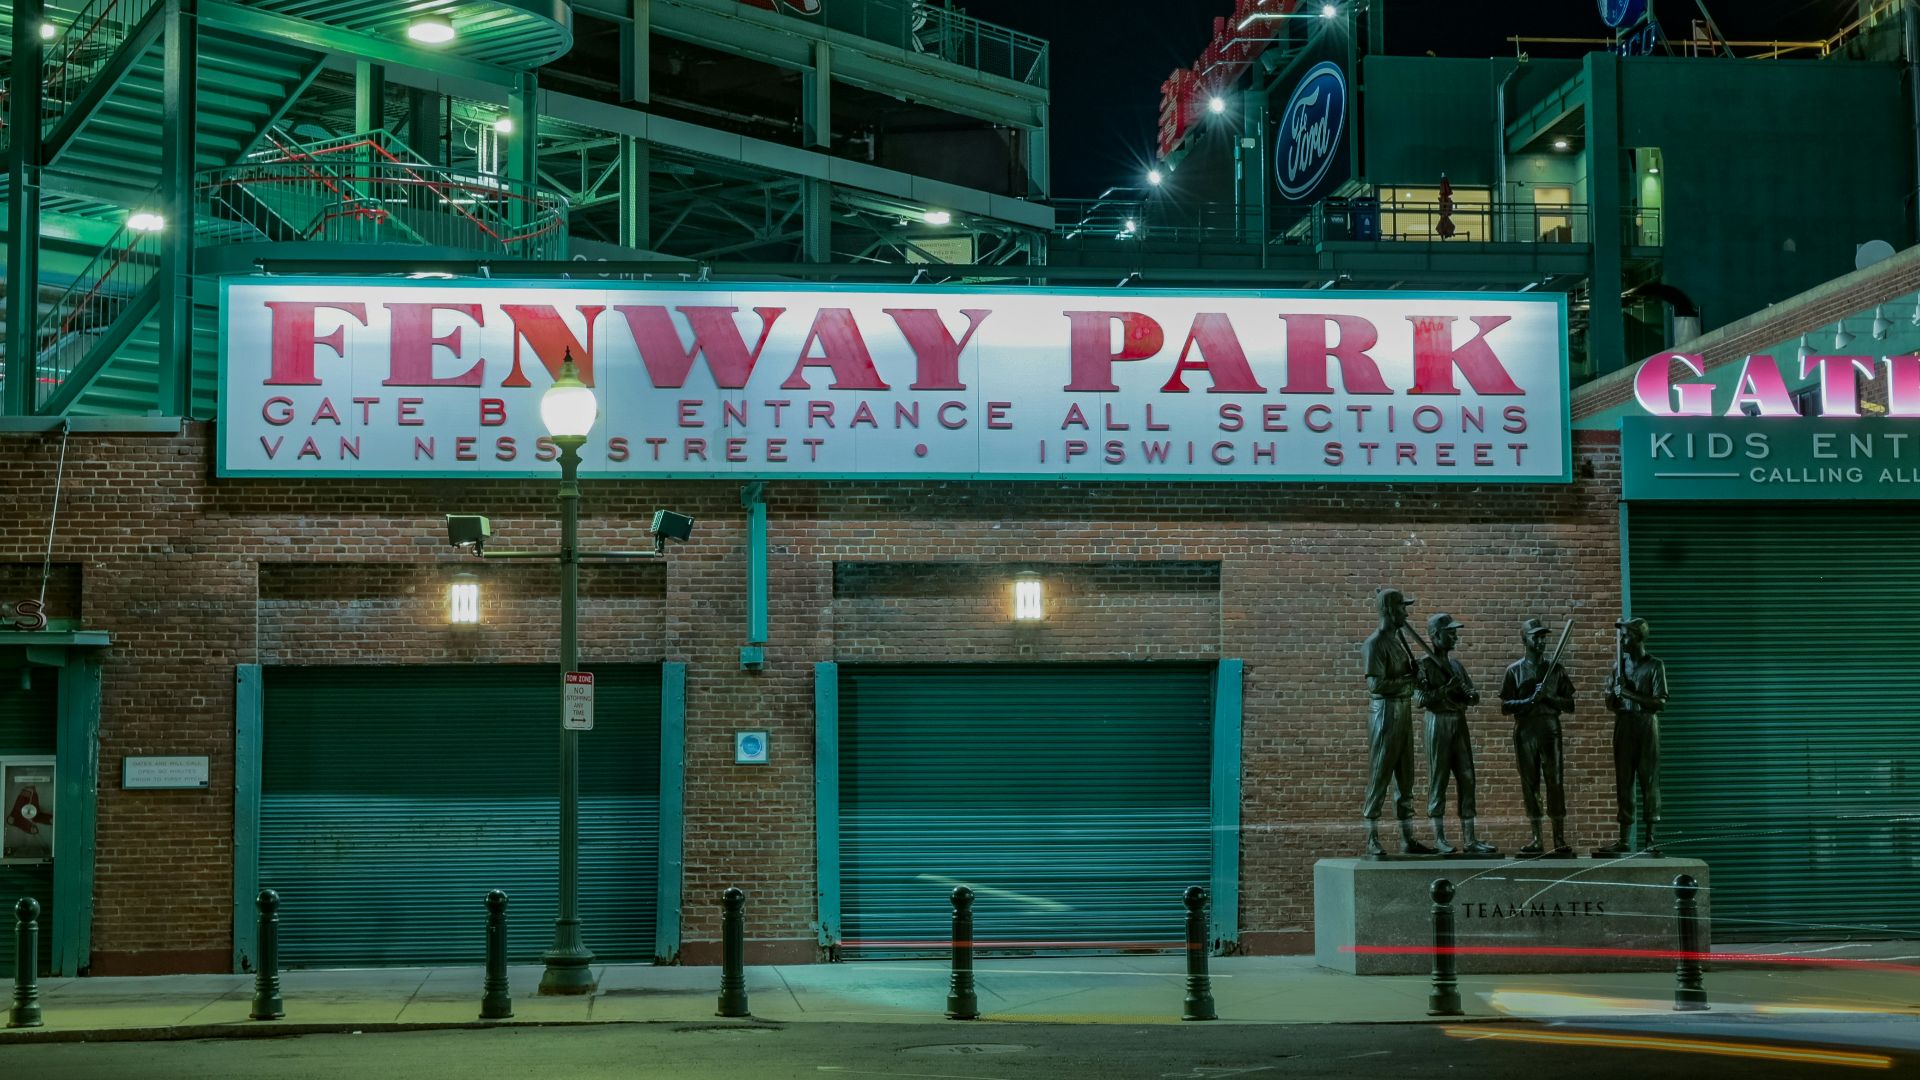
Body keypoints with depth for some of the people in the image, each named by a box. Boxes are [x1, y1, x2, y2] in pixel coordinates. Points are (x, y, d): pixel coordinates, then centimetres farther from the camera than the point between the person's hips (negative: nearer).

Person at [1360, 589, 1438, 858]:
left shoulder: (1399, 638, 14)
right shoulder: (1375, 643, -13)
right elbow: (1375, 684, -21)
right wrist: (1408, 681, -18)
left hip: (1404, 713, 9)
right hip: (1385, 713, -9)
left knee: (1405, 779, 12)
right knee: (1379, 778, -6)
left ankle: (1408, 840, 18)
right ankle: (1372, 843, -4)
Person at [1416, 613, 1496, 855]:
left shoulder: (1456, 665, 17)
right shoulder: (1425, 665, -3)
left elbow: (1473, 697, 18)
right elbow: (1420, 699, -13)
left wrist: (1471, 693, -5)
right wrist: (1446, 690, -21)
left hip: (1460, 723, 7)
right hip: (1439, 723, -7)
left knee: (1467, 780, 3)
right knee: (1438, 781, -4)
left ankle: (1469, 840, 5)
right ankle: (1439, 839, -1)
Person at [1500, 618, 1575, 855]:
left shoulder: (1555, 669, 11)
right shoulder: (1515, 670, 9)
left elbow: (1569, 705, 9)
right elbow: (1505, 707, 2)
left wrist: (1549, 697, -8)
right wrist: (1531, 700, -12)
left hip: (1550, 729, 0)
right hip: (1525, 730, 0)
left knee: (1555, 781, -8)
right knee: (1529, 784, 1)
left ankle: (1559, 839, -9)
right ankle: (1536, 838, 5)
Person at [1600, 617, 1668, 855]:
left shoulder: (1654, 666, -1)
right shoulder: (1619, 665, 13)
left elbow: (1660, 702, -9)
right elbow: (1610, 704, 14)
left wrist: (1630, 694, -14)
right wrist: (1616, 690, -7)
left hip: (1646, 723, -4)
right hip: (1623, 725, 4)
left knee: (1649, 780, -5)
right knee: (1623, 782, 1)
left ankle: (1649, 839, -4)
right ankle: (1624, 840, 2)